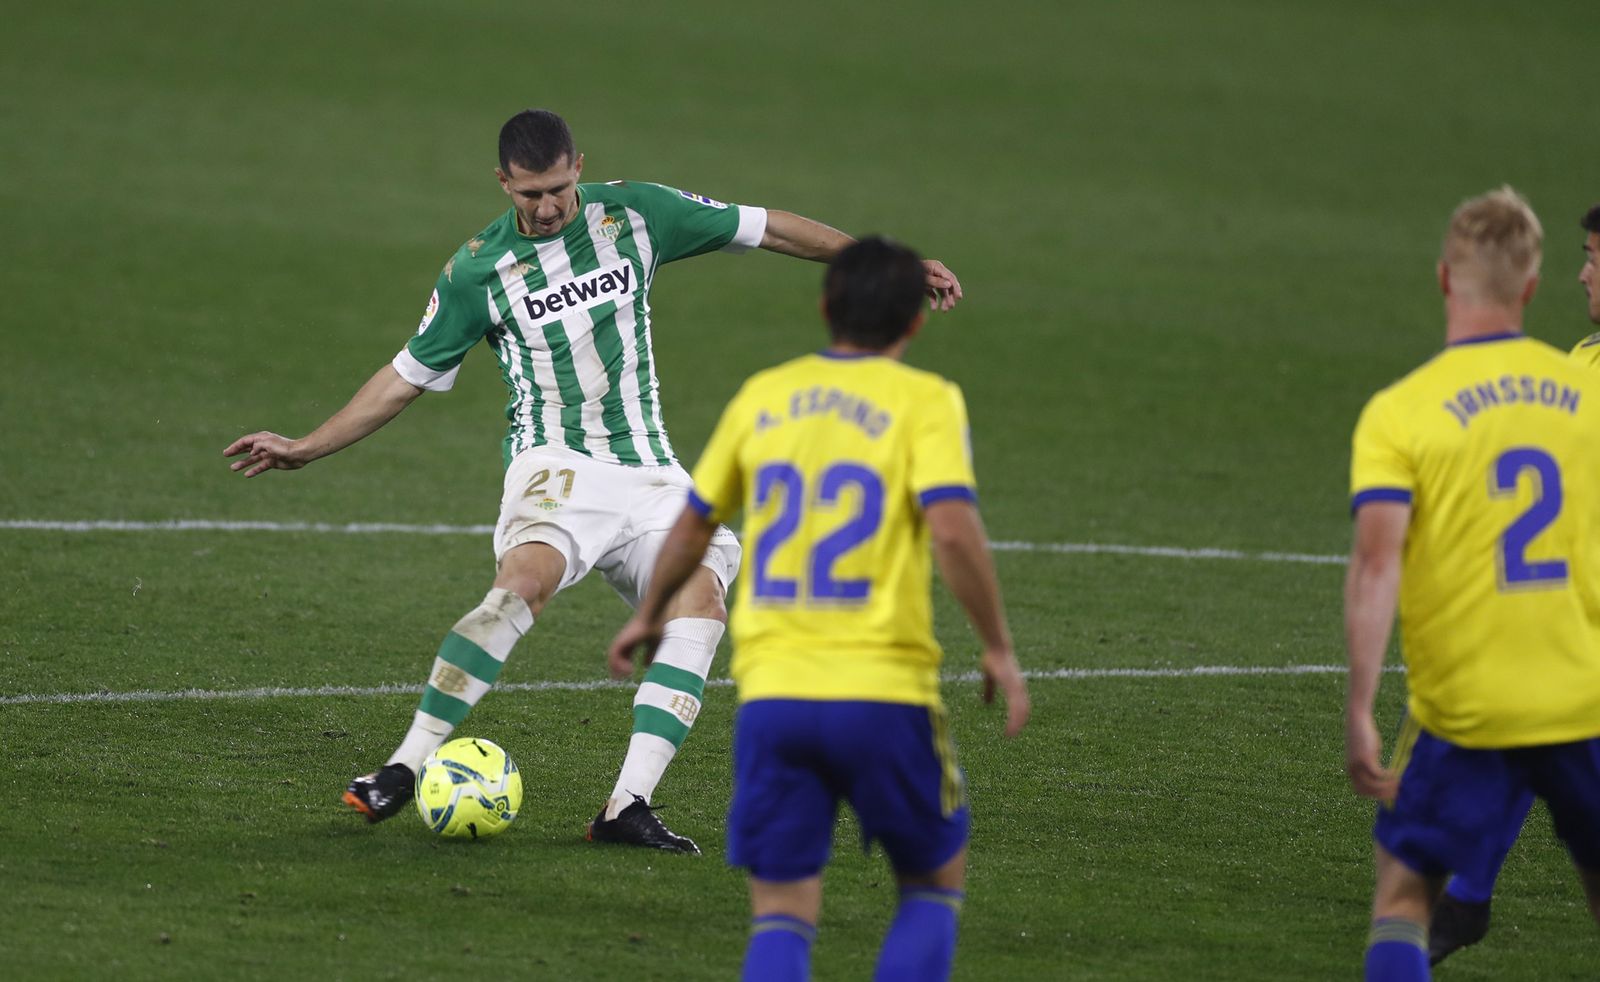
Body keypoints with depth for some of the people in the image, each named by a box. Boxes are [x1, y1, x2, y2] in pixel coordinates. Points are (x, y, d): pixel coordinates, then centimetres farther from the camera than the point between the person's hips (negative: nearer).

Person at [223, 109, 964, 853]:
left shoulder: (636, 214, 3)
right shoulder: (477, 270, -1)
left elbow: (764, 228, 11)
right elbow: (407, 376, 10)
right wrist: (306, 449, 6)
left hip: (649, 472, 3)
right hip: (555, 463, -3)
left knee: (701, 599, -22)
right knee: (525, 582, -33)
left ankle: (628, 807, -25)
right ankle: (405, 768, -30)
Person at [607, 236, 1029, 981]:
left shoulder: (764, 395, 12)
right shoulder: (925, 401, -1)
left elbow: (694, 524, 21)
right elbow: (953, 528, -16)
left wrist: (649, 615, 38)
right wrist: (999, 650, -6)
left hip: (770, 695, 3)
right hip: (883, 690, -3)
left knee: (781, 915, 7)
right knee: (934, 884, 17)